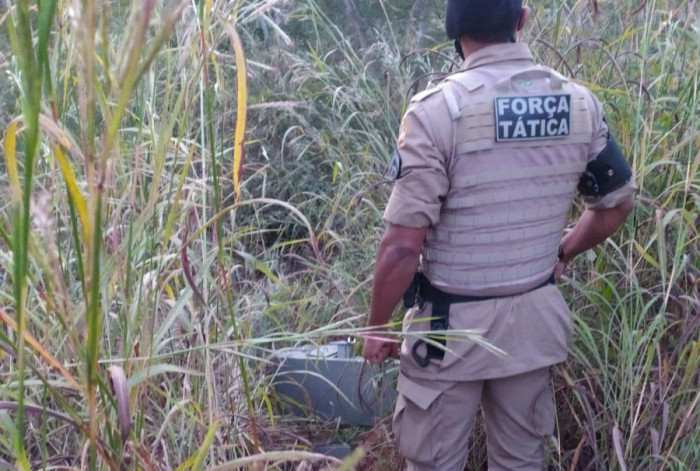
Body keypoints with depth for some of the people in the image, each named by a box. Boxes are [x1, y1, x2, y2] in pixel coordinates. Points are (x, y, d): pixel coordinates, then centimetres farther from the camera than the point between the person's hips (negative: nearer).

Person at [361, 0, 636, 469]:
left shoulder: (438, 110, -20)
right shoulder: (580, 104, -4)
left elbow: (403, 245, -20)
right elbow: (617, 204, 9)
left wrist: (377, 327, -6)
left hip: (452, 326, -4)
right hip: (536, 319, 5)